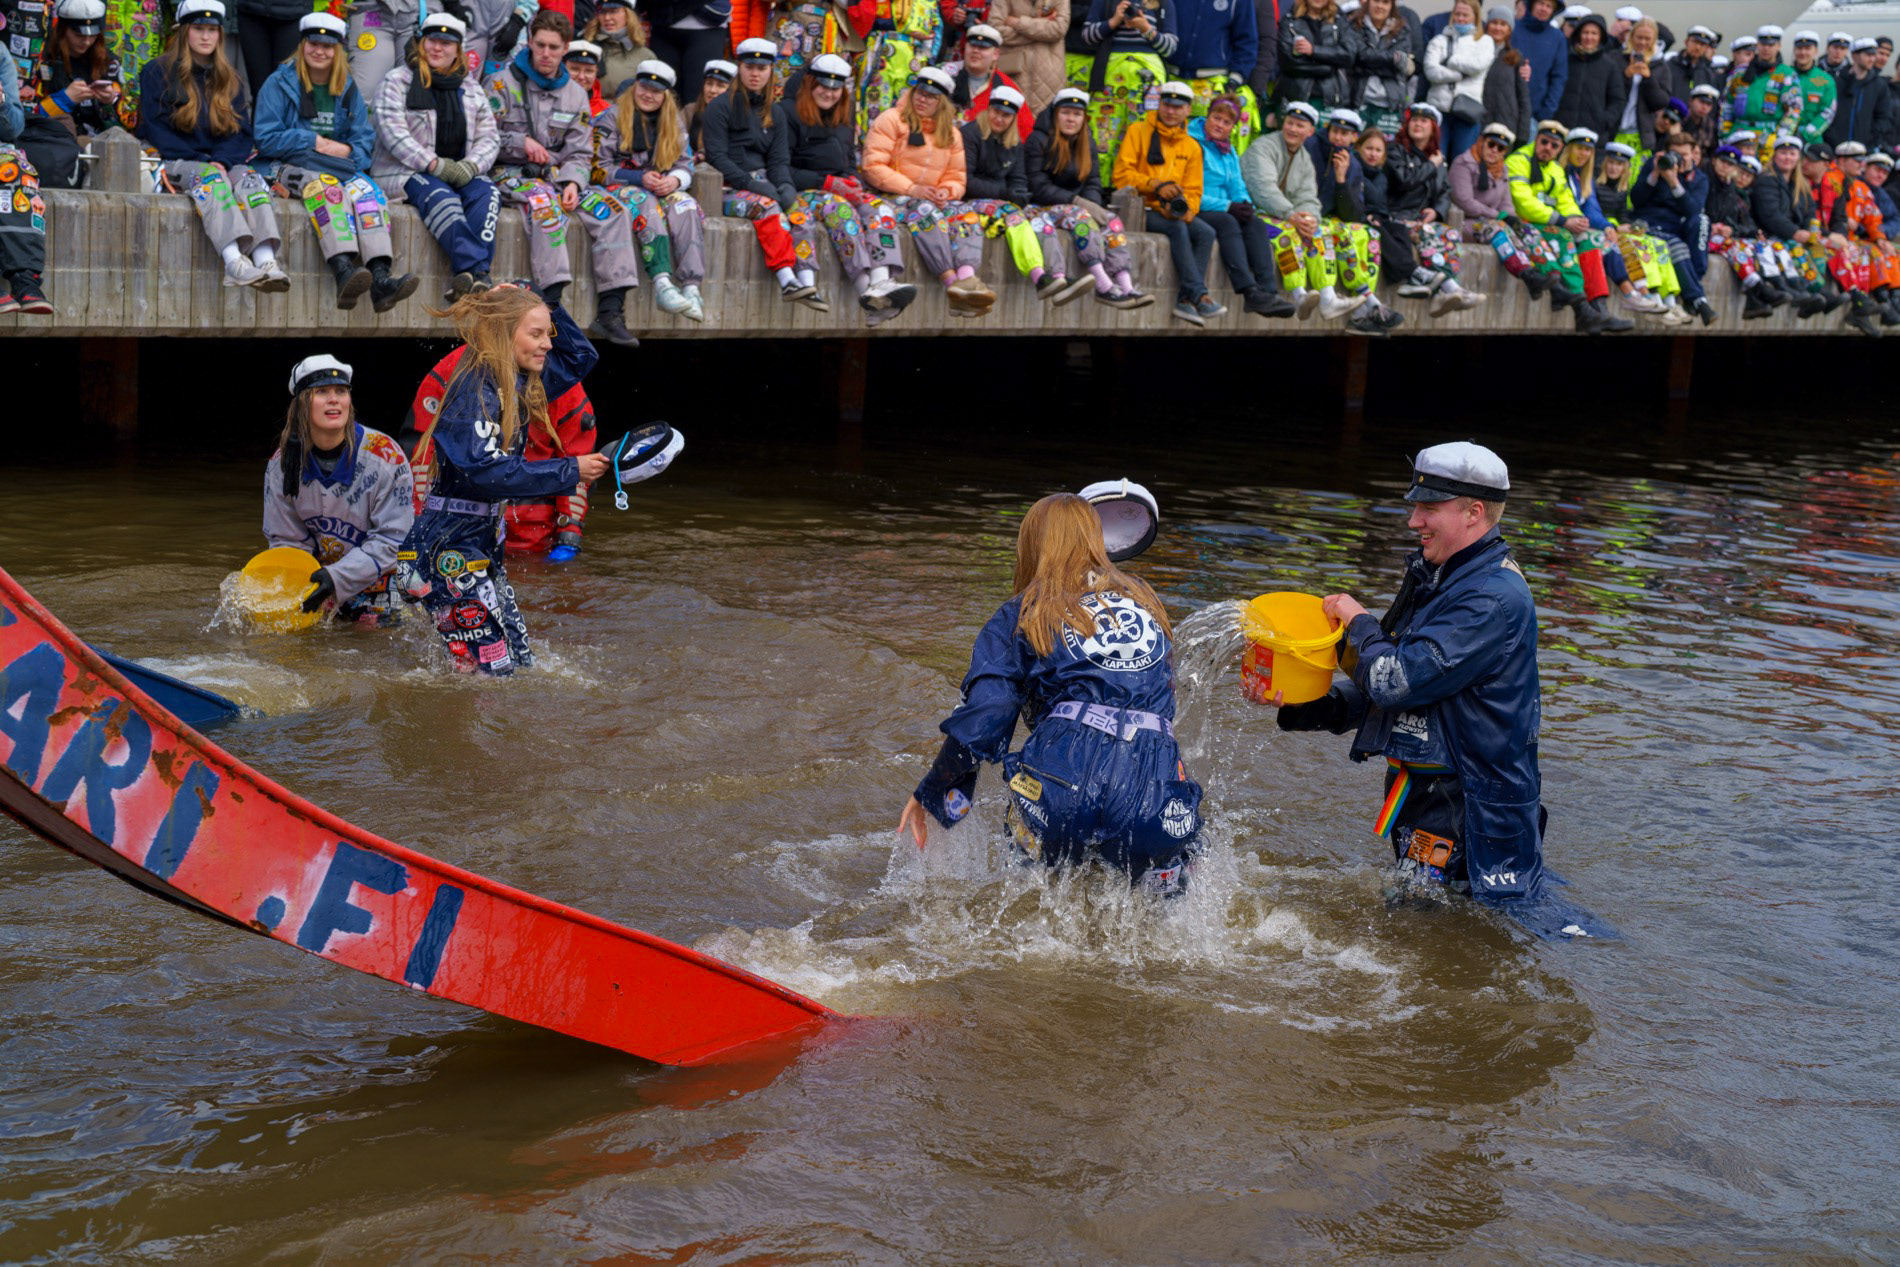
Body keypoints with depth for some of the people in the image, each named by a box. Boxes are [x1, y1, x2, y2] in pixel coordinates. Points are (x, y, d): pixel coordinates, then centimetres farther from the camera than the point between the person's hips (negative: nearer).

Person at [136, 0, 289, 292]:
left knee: (249, 177, -29)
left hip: (223, 161, 3)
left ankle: (265, 260, -53)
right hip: (175, 164, -3)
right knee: (210, 177, -35)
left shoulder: (230, 81, 20)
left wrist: (222, 160, -12)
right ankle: (234, 261, -58)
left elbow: (242, 132, 11)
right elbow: (153, 129, -2)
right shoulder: (158, 73, 8)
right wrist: (201, 160, -14)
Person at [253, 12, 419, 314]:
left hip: (342, 166, 4)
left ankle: (380, 278, -49)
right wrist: (315, 142, -9)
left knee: (368, 192, -29)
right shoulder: (279, 83, 7)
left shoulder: (348, 89, 19)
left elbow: (365, 139, 13)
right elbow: (267, 138, -2)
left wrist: (348, 150, -10)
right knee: (324, 186, -37)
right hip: (290, 165, -4)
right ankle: (344, 272, -59)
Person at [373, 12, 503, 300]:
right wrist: (434, 165, -20)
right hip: (404, 172, -4)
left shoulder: (470, 88, 19)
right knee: (441, 197, -35)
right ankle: (477, 270, -50)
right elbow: (393, 133, -9)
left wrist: (471, 164, -11)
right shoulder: (398, 81, 4)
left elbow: (490, 136, 12)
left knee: (487, 193, -28)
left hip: (459, 171, 4)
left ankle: (466, 277, -44)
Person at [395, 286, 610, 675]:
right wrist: (570, 471, -25)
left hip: (481, 548, 9)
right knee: (492, 672, -9)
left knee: (521, 665, 10)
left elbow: (580, 356, 22)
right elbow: (484, 471, -29)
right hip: (446, 552, -9)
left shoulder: (519, 385, 8)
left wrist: (541, 305, 7)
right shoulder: (475, 388, -18)